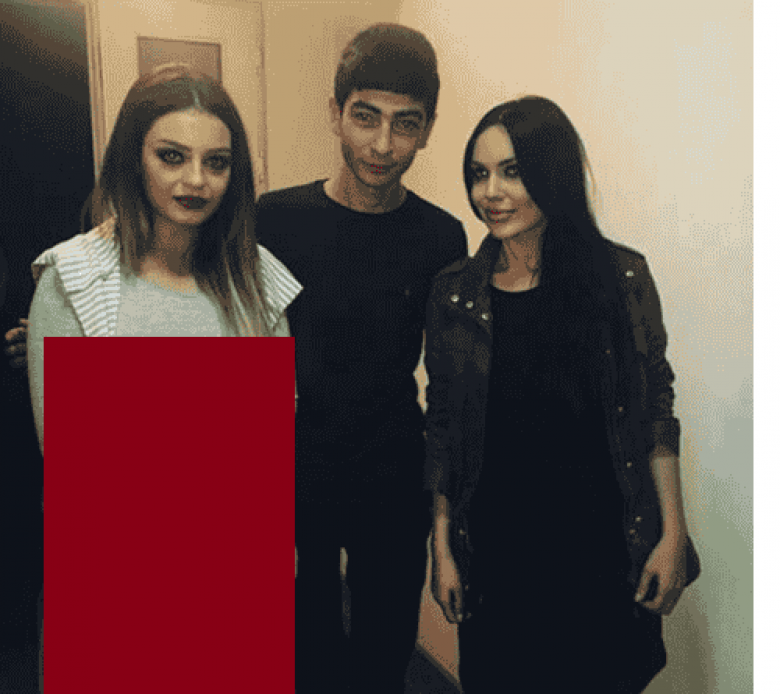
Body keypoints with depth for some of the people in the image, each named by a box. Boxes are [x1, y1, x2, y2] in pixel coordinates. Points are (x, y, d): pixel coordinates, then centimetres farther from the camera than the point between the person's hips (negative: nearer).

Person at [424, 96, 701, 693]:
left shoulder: (622, 278, -5)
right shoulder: (455, 294, -3)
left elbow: (657, 412, 1)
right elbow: (442, 429, 1)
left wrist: (673, 534, -1)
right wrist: (443, 547, 3)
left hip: (605, 547, 0)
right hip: (496, 549, 1)